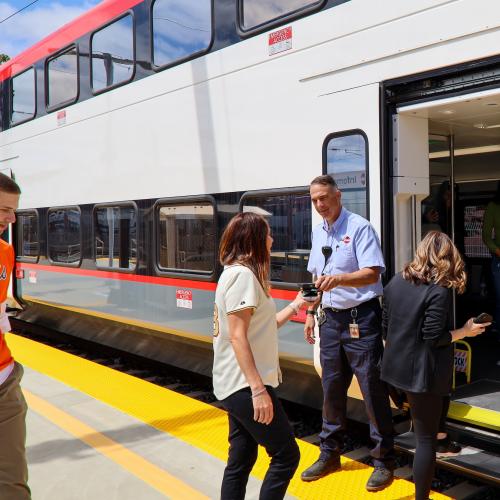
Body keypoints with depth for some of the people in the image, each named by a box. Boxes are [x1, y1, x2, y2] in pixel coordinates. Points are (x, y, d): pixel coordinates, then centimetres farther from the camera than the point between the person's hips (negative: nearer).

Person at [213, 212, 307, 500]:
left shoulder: (238, 273, 15)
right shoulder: (243, 274, -15)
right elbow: (238, 337, -22)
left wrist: (295, 306, 21)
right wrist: (258, 389, -25)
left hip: (239, 385, 10)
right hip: (246, 385, -10)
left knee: (241, 460, 13)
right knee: (286, 455, -3)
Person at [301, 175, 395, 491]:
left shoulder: (360, 228, -11)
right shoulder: (318, 232, 12)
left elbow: (373, 273, -21)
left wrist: (338, 278, -37)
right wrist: (310, 312, 15)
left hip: (360, 318, -7)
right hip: (331, 318, 7)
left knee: (373, 389, 0)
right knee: (332, 388, 15)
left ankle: (384, 461, 14)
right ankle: (330, 453, 29)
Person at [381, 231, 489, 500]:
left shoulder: (396, 281, 4)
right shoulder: (439, 290, -17)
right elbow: (433, 338, -17)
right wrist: (465, 331, -3)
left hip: (396, 366, 7)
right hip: (422, 374, -7)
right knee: (426, 439, 5)